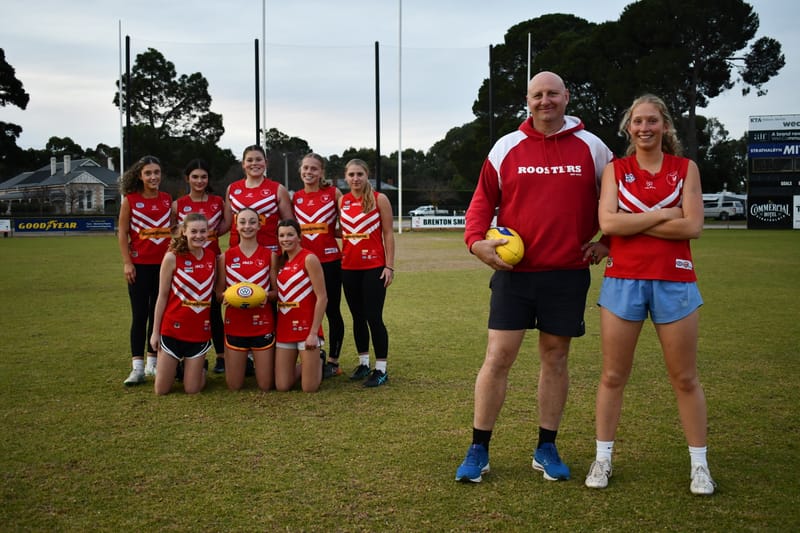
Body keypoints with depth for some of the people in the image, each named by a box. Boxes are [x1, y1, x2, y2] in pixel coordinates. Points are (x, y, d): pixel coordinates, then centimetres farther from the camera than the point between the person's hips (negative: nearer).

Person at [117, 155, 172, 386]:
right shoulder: (130, 200, -2)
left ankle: (153, 362, 18)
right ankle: (137, 367, 0)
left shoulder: (167, 199, 6)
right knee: (139, 315, -1)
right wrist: (127, 263, -9)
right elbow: (122, 233, -2)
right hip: (140, 265, -3)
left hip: (164, 264, 3)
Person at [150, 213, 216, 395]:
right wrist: (155, 331, -4)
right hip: (173, 328, -2)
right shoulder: (172, 257, -10)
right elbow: (162, 296, -5)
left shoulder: (211, 257, 1)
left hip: (200, 330, 2)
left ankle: (200, 366, 37)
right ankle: (177, 365, 36)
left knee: (192, 390, 5)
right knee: (162, 390, 4)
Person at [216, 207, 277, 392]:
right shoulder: (226, 256, 3)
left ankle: (257, 361, 34)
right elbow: (219, 294, 7)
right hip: (235, 325, 1)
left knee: (265, 386, 2)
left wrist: (266, 295, -17)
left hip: (262, 325, -1)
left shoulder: (269, 255, 2)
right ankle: (244, 362, 37)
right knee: (234, 386, 5)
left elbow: (277, 292, 5)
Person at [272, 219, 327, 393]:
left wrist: (314, 332, -16)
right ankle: (306, 366, 33)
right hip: (284, 327, 6)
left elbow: (322, 298, -14)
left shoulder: (309, 259, -10)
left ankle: (318, 363, 31)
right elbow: (276, 293, 7)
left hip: (306, 326, -6)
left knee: (309, 388, -2)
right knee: (282, 386, 4)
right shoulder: (281, 261, 10)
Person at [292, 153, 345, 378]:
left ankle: (333, 361, 15)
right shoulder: (295, 197, 8)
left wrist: (330, 233, -10)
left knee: (332, 311, 4)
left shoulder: (333, 193, -2)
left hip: (329, 260, -3)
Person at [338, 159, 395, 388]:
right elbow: (342, 231, 14)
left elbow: (388, 234, -3)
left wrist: (389, 266, -8)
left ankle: (381, 369, 3)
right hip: (349, 267, 4)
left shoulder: (379, 199, -3)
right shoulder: (341, 201, 7)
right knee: (357, 317, 12)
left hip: (374, 267, -4)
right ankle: (363, 363, 24)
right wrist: (339, 258, 6)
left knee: (373, 317, -5)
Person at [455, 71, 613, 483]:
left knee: (555, 358, 9)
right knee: (497, 357, -3)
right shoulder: (506, 147, 4)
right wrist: (476, 240, -10)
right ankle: (478, 451, 8)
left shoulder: (591, 148, 5)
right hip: (513, 271, -1)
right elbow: (483, 198, 6)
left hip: (568, 274, 1)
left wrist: (606, 241, 6)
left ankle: (546, 448, 22)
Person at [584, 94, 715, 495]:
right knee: (613, 375, 5)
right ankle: (603, 458, 19)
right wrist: (664, 215, -10)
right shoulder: (616, 169, 5)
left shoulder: (685, 168, 5)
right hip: (623, 280, 0)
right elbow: (608, 222, -10)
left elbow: (692, 226, -8)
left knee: (685, 377, 6)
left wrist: (633, 223, -10)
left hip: (674, 280, 0)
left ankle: (699, 465, 19)